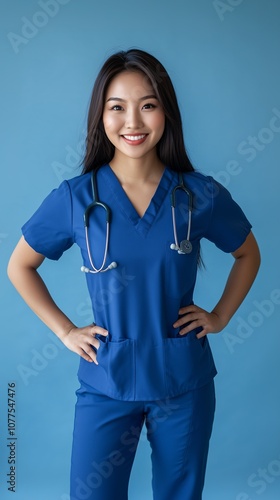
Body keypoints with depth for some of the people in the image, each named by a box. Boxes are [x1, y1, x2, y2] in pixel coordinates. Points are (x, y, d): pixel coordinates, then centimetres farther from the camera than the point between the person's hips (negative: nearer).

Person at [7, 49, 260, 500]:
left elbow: (248, 254, 11)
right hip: (107, 383, -1)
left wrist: (220, 316, 2)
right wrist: (65, 331, 0)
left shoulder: (201, 196, -7)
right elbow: (19, 267, 5)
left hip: (184, 382, 1)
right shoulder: (75, 199, -9)